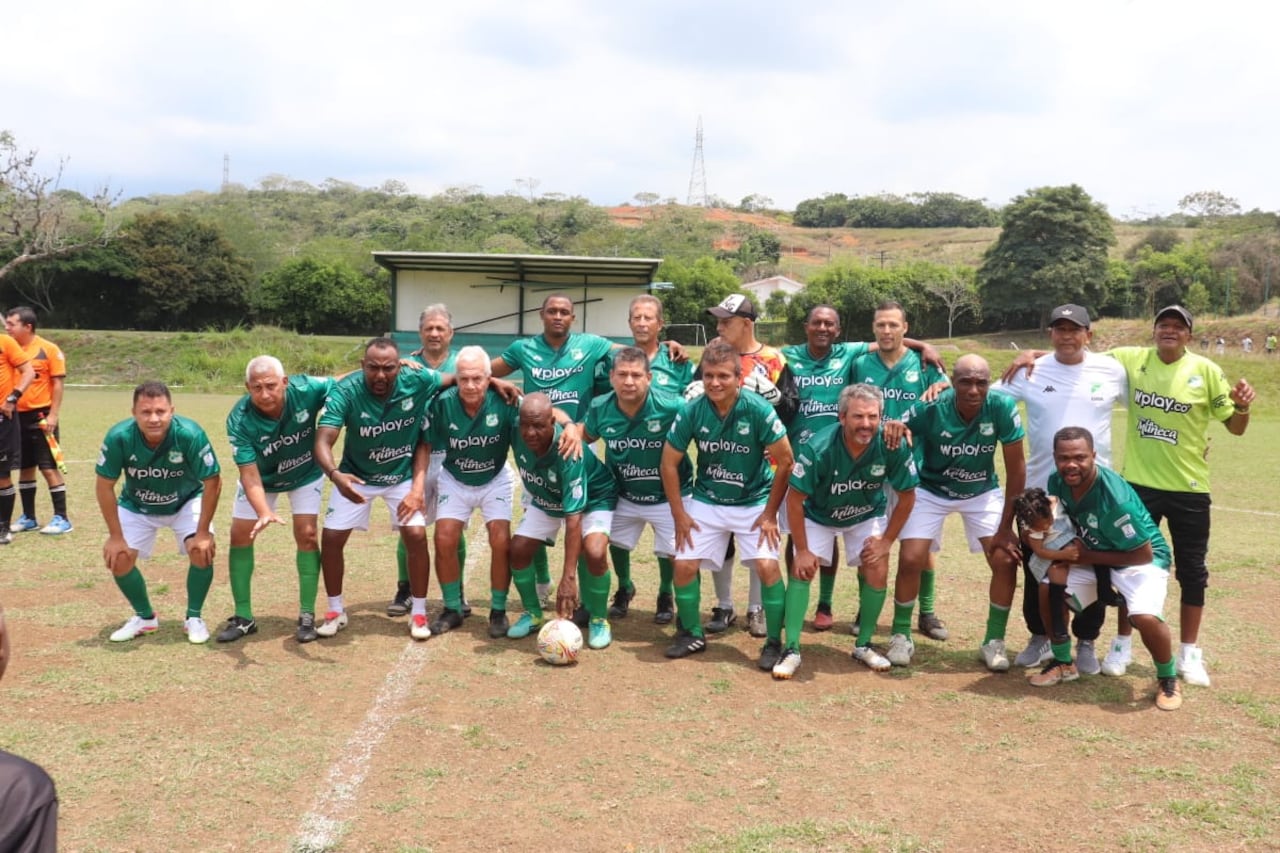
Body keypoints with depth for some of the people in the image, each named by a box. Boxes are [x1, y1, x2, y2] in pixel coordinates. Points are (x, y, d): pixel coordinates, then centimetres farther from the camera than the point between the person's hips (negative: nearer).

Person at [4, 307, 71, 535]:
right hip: (16, 416, 5)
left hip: (41, 417, -5)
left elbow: (58, 383, -7)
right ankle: (28, 517, 22)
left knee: (49, 468, -4)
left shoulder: (49, 349, -6)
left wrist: (53, 415, -13)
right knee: (24, 467, 12)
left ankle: (62, 518, 2)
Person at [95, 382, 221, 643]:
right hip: (136, 506, 2)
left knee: (202, 551, -21)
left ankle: (194, 617, 3)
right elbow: (105, 486, -16)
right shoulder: (118, 437, -30)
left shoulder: (190, 434, -34)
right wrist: (115, 536, -15)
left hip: (186, 501, -2)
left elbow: (213, 482, -23)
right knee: (117, 558, -10)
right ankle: (145, 617, 18)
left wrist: (203, 532, -22)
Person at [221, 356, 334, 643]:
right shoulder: (239, 420, -34)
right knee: (240, 536, 0)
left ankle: (307, 615, 3)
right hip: (260, 478, 1)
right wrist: (264, 512, -51)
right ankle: (243, 617, 14)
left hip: (306, 474, 0)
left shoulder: (307, 390, -33)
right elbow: (250, 474, -35)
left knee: (307, 535, -10)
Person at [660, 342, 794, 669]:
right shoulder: (692, 412, -14)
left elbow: (785, 462, -12)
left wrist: (770, 513, -10)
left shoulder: (759, 410, -20)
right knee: (684, 564, -4)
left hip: (754, 503, -2)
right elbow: (669, 463, -3)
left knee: (767, 566, -16)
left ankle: (774, 642, 3)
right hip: (705, 502, 2)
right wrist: (679, 514, -4)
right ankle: (692, 634, 19)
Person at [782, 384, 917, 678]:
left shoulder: (894, 447, -29)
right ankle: (792, 650, -6)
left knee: (877, 573, -9)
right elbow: (795, 498, -24)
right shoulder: (817, 447, -35)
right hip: (818, 515, -1)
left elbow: (907, 495, -12)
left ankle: (864, 645, 12)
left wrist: (887, 540, -11)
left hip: (868, 515, 2)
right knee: (801, 569, -14)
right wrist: (802, 549, -20)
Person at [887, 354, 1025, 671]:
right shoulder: (930, 408, -27)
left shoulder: (1002, 408, -25)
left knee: (1006, 559, -11)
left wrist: (1006, 526, -17)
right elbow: (896, 434, -15)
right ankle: (901, 636, 9)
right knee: (910, 559, -14)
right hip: (931, 490, -1)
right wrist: (892, 430, -41)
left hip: (982, 493, 1)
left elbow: (1016, 468, -18)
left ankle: (994, 641, 11)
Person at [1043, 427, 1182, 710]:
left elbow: (1144, 554, -27)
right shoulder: (1057, 482, -15)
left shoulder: (1114, 498, -35)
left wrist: (1087, 556, -24)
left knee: (1145, 616, -29)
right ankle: (1062, 660, 13)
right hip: (1090, 554, 6)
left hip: (1140, 558, -6)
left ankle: (1168, 678, 2)